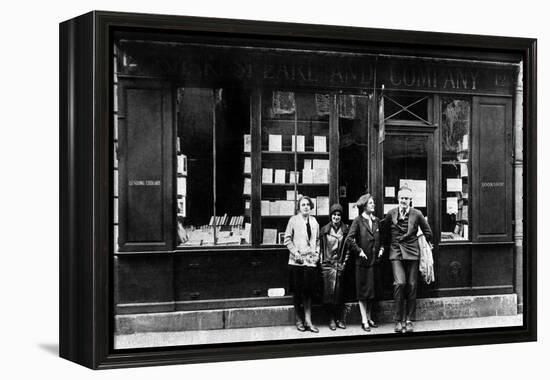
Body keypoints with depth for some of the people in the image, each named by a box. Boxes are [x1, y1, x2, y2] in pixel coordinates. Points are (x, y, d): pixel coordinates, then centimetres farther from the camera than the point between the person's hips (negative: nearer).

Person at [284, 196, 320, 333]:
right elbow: (287, 239, -3)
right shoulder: (293, 220, -1)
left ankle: (308, 321, 5)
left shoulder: (314, 221, 11)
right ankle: (299, 320, 13)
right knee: (297, 292, 3)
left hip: (311, 261, 3)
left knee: (308, 292, 2)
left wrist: (317, 253, 6)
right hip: (297, 261, -3)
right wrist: (295, 252, -11)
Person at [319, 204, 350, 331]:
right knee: (329, 291, -6)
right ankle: (331, 319, 0)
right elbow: (319, 246, 11)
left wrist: (345, 261, 2)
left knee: (339, 292, -1)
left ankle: (340, 319, 5)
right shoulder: (324, 230, 7)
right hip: (327, 264, 0)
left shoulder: (346, 230, 6)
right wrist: (321, 259, 4)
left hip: (340, 264, 0)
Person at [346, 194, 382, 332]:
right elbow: (349, 239, -12)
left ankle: (369, 318, 20)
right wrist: (359, 251, -13)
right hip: (362, 260, -5)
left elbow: (380, 238, 23)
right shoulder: (358, 221, -6)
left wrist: (381, 249, 8)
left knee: (372, 291, 10)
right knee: (363, 291, -1)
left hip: (374, 260, 6)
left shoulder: (376, 221, 11)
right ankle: (364, 321, 2)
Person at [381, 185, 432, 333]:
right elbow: (385, 232, 18)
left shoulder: (417, 214, 0)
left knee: (411, 286, 2)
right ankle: (398, 320, -7)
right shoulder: (391, 214, 2)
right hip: (396, 253, -1)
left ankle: (409, 320, 12)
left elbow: (427, 232, 14)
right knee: (400, 283, -16)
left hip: (412, 253, 1)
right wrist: (385, 246, 23)